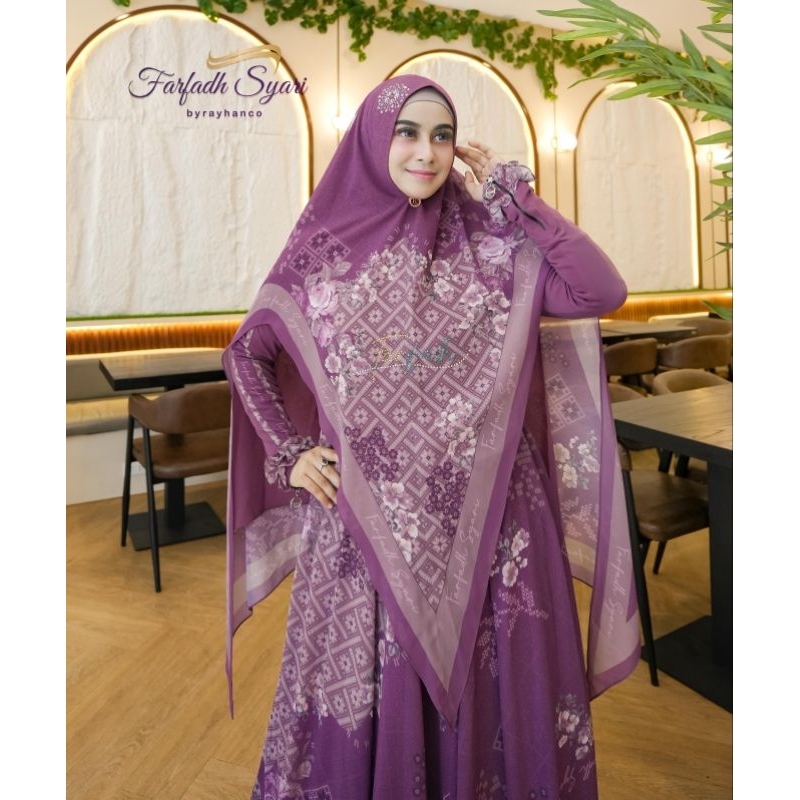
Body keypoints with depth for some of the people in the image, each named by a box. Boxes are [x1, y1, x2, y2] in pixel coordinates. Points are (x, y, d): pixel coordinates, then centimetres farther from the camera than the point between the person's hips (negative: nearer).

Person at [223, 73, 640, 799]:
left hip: (480, 516, 1)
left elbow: (602, 291, -9)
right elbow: (247, 351, 10)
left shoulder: (489, 241, 3)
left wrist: (507, 193, -5)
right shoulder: (326, 241, 2)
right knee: (363, 691, 13)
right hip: (367, 514, 0)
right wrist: (289, 451, 0)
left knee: (481, 687, 14)